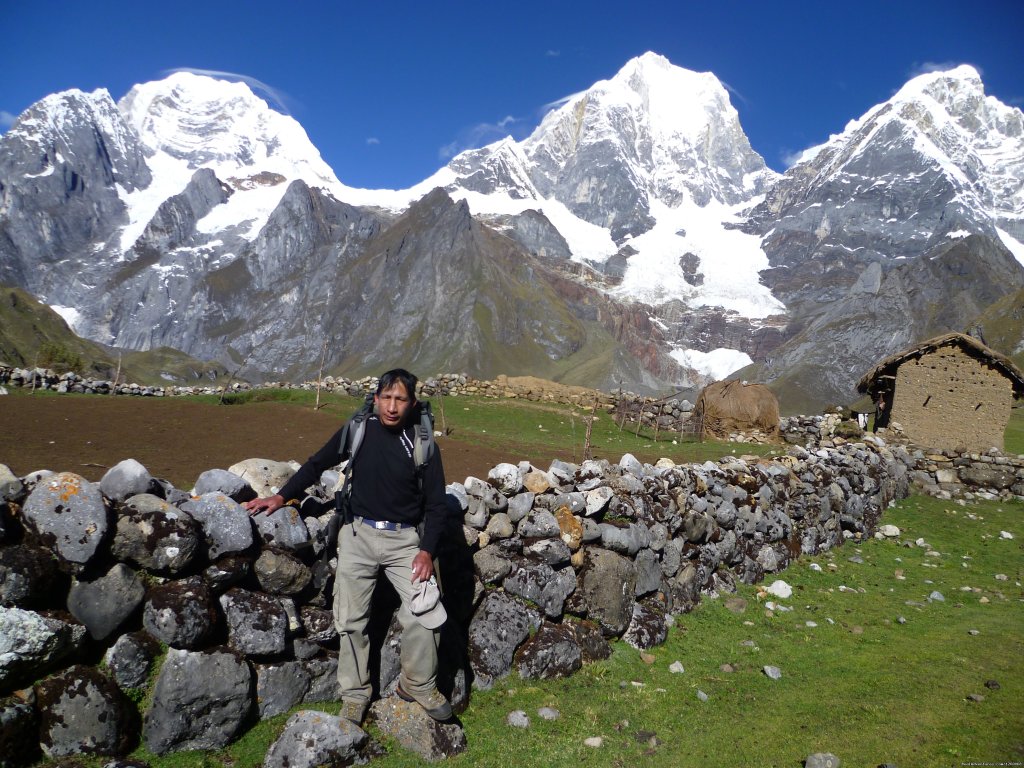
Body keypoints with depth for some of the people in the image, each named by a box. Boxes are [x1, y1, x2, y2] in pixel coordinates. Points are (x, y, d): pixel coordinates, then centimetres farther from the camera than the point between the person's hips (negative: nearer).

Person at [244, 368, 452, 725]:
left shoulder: (423, 445, -6)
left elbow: (437, 504, -2)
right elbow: (317, 464, 11)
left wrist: (427, 550, -13)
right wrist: (281, 496, 4)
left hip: (404, 539, -1)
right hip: (358, 534, 1)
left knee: (425, 613, -9)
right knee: (351, 618, 5)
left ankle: (418, 686, 14)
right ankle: (354, 693, 25)